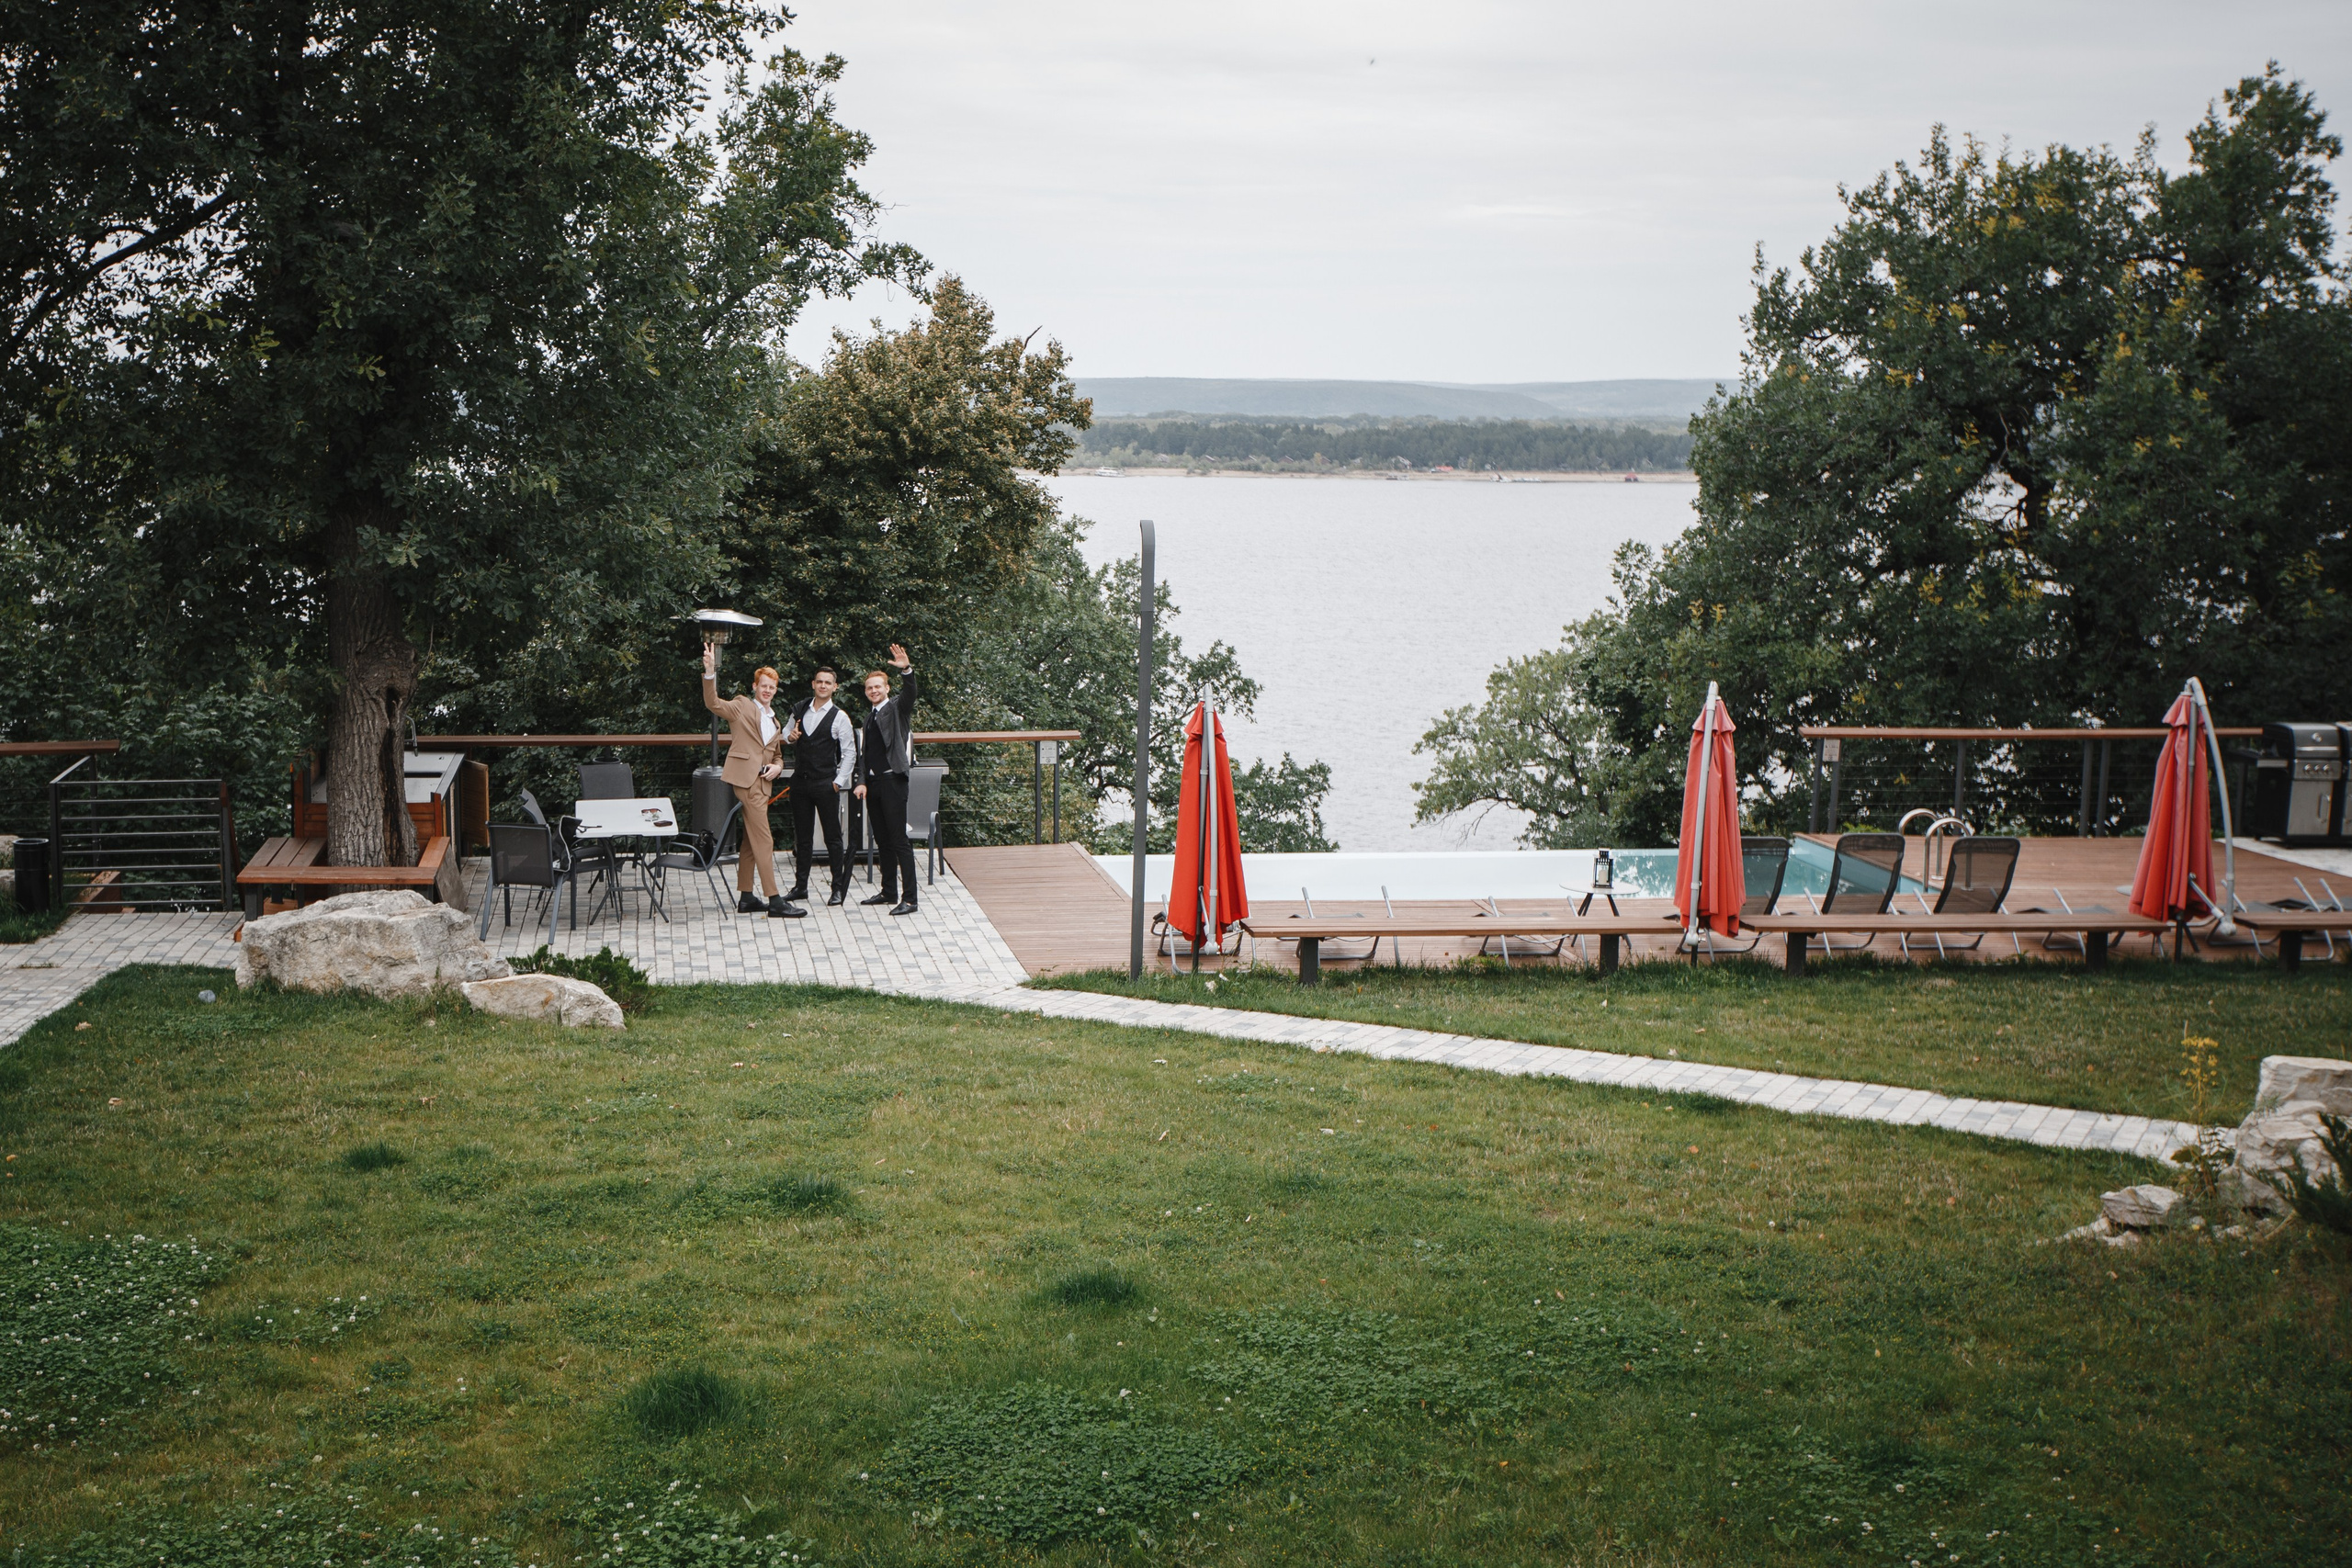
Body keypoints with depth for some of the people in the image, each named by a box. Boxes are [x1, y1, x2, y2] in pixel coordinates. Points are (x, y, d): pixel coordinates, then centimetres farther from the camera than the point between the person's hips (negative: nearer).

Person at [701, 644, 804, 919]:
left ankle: (744, 898, 18)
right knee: (764, 841, -11)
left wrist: (777, 767, 3)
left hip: (762, 783, 8)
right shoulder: (742, 706, 2)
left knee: (751, 842, 12)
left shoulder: (774, 721, 22)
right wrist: (710, 672, -28)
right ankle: (775, 901, -14)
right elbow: (712, 703, -14)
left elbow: (777, 755, 27)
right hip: (745, 778, -8)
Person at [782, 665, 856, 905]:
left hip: (826, 784, -4)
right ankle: (800, 886, 16)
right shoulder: (799, 711, 9)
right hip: (800, 781, 5)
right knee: (802, 837, 10)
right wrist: (790, 737, -1)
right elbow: (786, 734, 23)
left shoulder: (839, 717, -5)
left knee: (833, 837, -1)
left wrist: (839, 782, -10)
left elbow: (850, 752, -3)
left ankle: (839, 888, 4)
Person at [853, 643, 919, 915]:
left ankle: (909, 899, -10)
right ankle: (888, 892, 21)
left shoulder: (897, 709, -2)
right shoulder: (869, 716, 18)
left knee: (898, 840, -10)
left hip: (892, 780, -7)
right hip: (873, 783, 7)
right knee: (882, 840, 13)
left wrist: (906, 670, -42)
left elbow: (910, 694, -23)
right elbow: (864, 752, 18)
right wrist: (862, 782, 6)